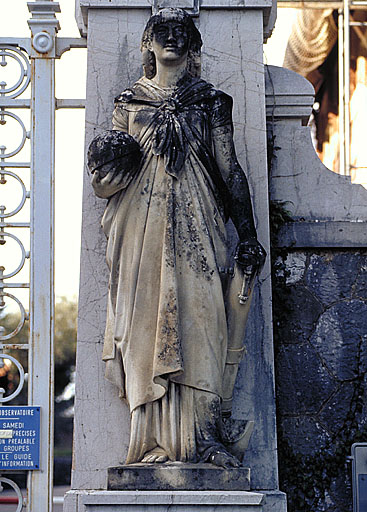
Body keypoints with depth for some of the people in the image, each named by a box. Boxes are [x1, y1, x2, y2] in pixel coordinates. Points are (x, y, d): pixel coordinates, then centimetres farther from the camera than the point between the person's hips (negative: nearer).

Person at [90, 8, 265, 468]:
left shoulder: (211, 102, 14)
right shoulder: (128, 102, 16)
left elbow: (230, 170, 11)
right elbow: (107, 179, 18)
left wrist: (247, 233, 4)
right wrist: (110, 169, -7)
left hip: (195, 220, 0)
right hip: (142, 220, 1)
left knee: (198, 317, -12)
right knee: (146, 321, -8)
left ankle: (202, 438, -15)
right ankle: (158, 441, -9)